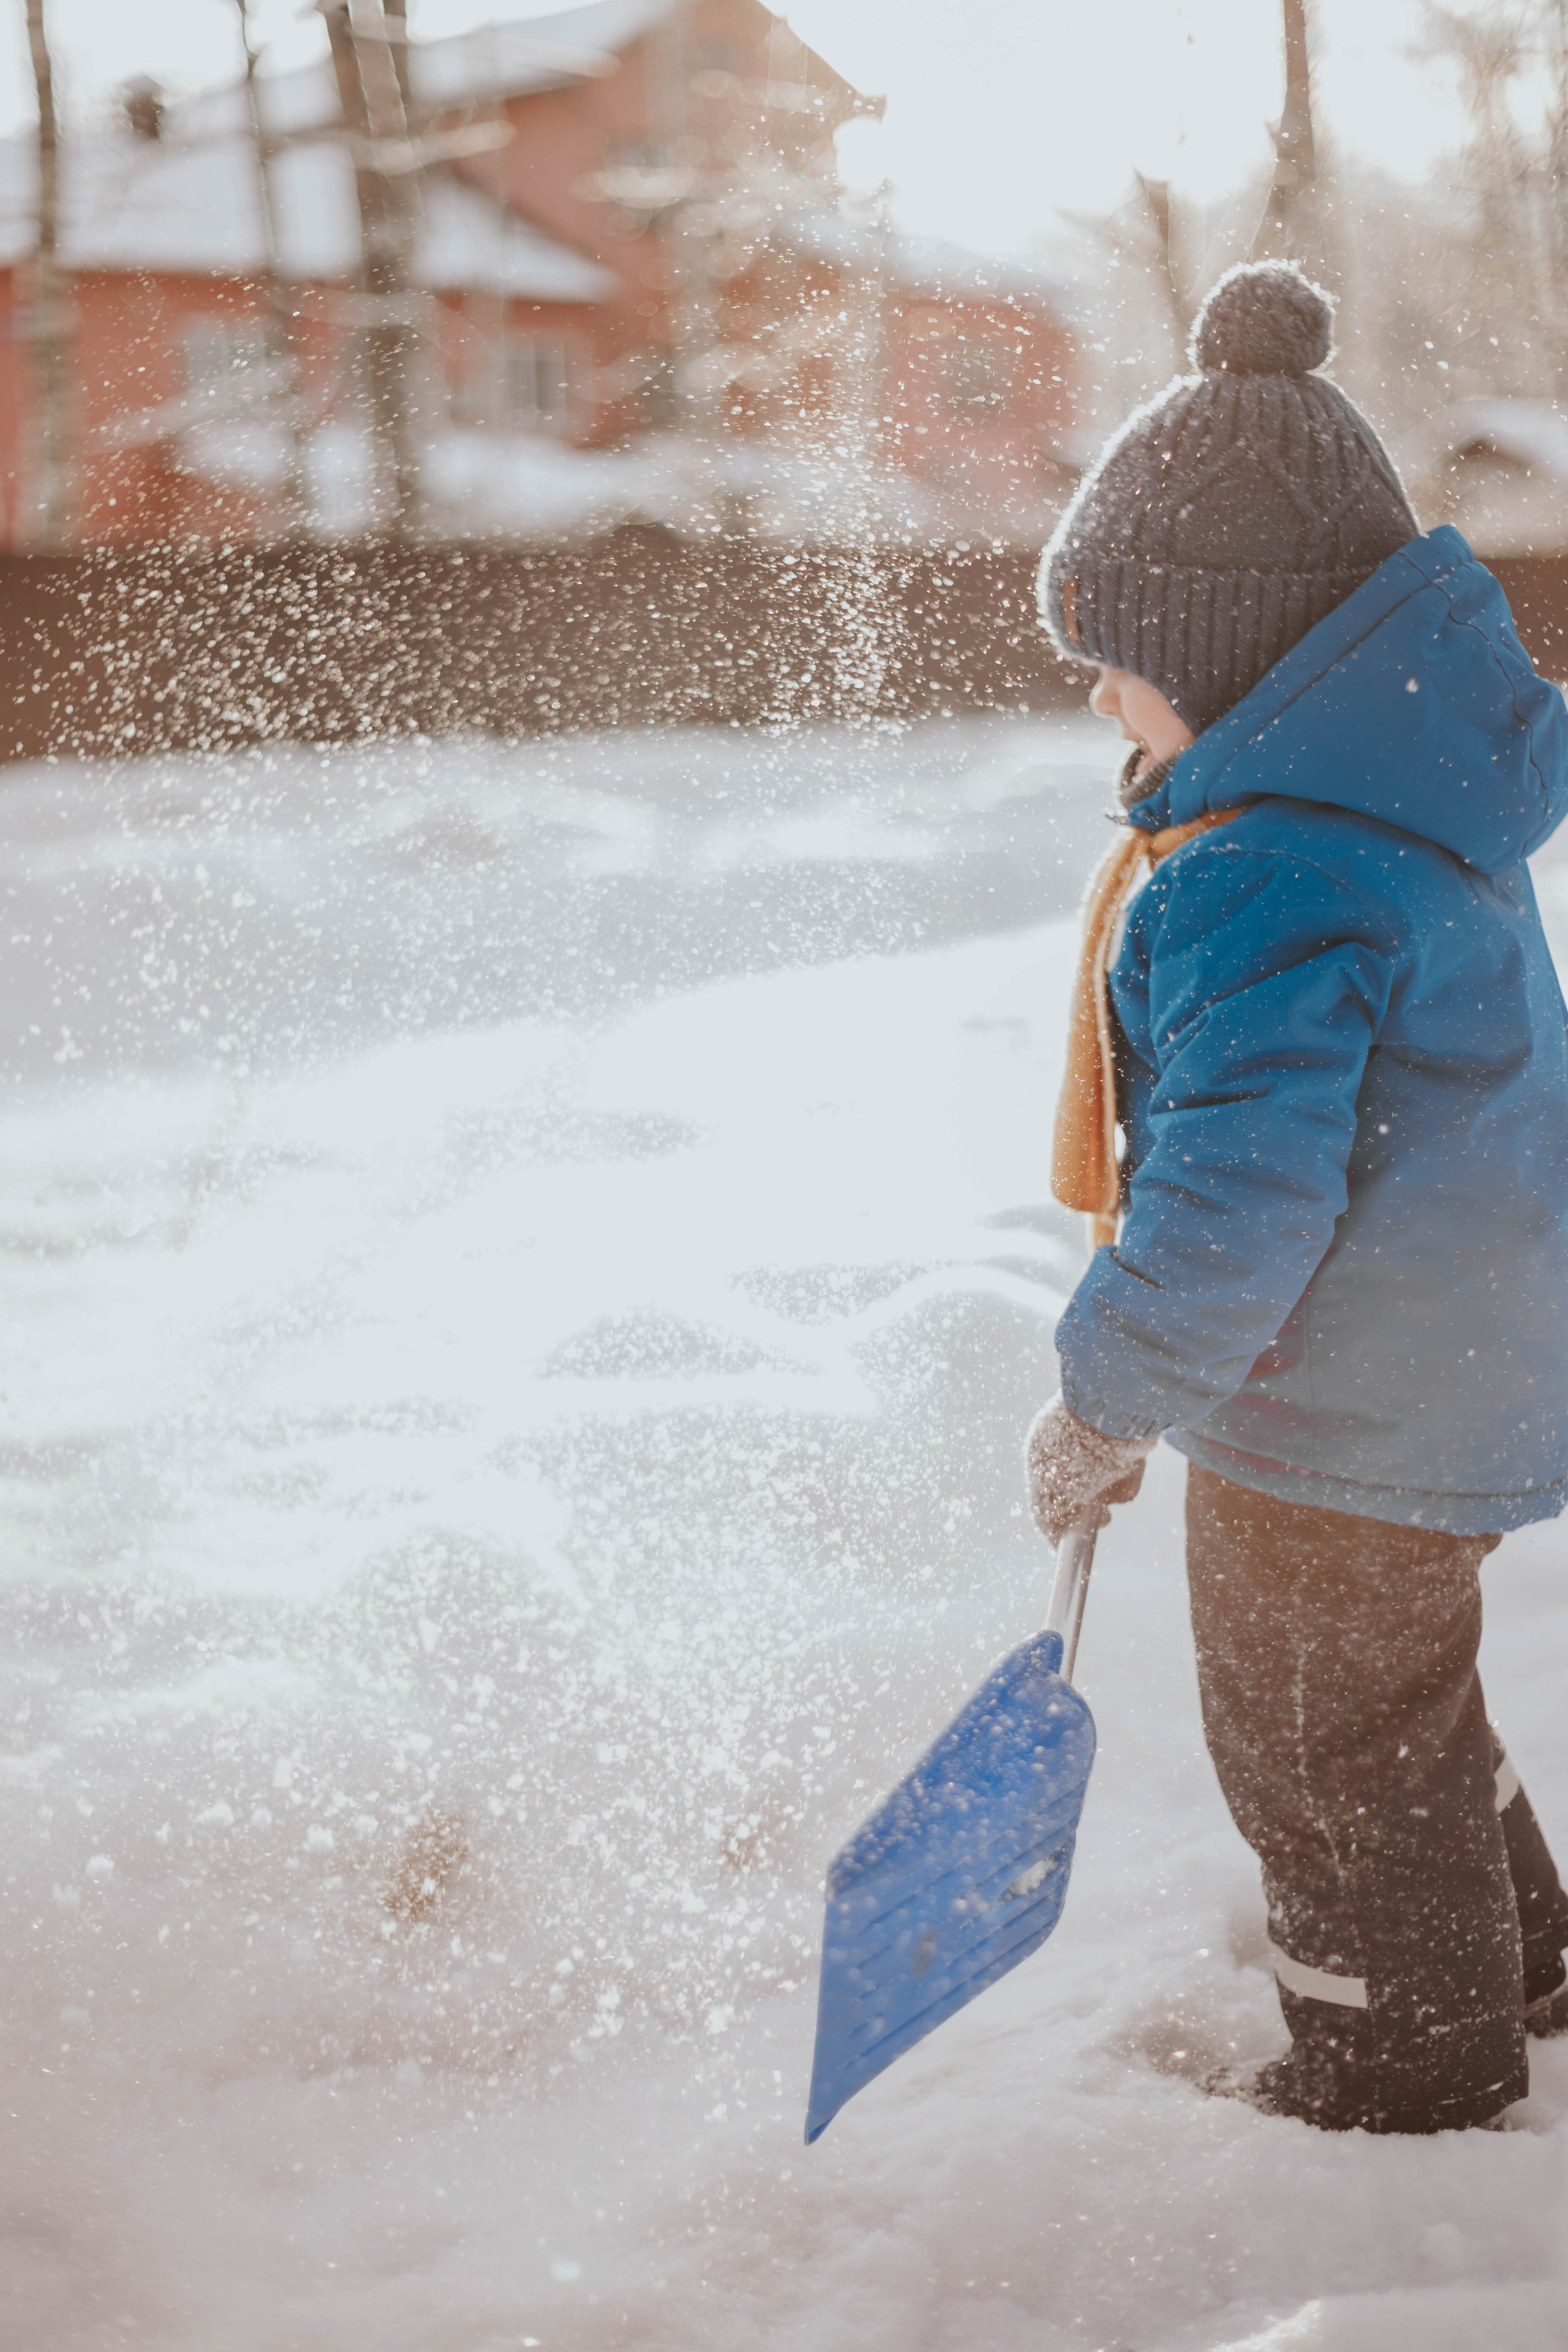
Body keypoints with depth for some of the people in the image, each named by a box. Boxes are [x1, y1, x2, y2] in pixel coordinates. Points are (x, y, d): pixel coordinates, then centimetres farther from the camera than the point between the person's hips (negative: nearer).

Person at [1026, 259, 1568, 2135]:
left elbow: (1242, 1190, -32)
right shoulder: (1403, 785, 3)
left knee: (1326, 1744, 11)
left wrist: (1110, 1398, -18)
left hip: (1347, 1403, -10)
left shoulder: (1256, 881, -31)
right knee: (1390, 1700, 29)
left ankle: (1408, 2077, 30)